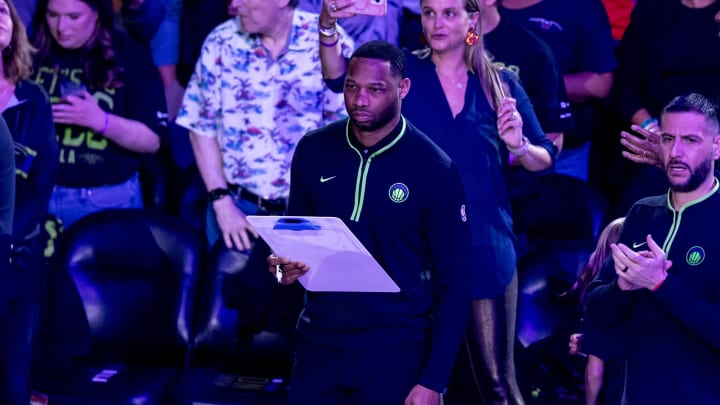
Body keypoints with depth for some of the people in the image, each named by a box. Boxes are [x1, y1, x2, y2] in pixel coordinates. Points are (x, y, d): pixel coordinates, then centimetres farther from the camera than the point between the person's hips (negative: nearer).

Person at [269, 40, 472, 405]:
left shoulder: (434, 170, -11)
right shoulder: (313, 150, -1)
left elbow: (452, 283, -8)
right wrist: (287, 265, -10)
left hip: (396, 350, -3)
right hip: (319, 341, 3)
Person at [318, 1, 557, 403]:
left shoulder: (500, 83, 4)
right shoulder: (405, 71, 0)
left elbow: (546, 159, 6)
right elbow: (338, 74, -17)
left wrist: (519, 146, -16)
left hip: (485, 246, 0)